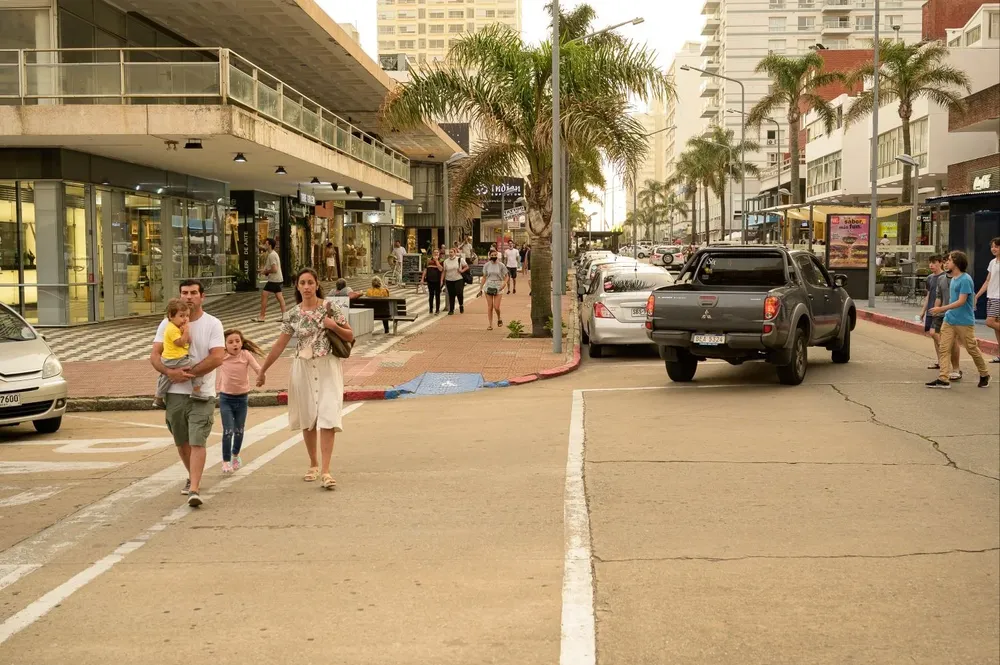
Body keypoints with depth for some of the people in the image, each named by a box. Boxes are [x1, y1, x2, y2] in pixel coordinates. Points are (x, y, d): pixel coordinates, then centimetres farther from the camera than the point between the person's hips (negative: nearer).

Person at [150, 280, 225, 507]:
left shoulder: (212, 324, -1)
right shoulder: (168, 324, 8)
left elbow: (217, 357, -12)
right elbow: (155, 356, 2)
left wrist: (188, 373, -16)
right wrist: (169, 371, -18)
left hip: (202, 394, -4)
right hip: (174, 392, 4)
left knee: (197, 442, -12)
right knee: (181, 442, 15)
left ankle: (194, 490, -16)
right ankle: (193, 477, 37)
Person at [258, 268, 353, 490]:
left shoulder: (330, 307, -3)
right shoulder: (293, 315, 3)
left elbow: (350, 336, 2)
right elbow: (280, 345, 8)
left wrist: (333, 326, -15)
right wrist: (263, 370, 10)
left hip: (328, 367, -3)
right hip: (303, 368, 3)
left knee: (327, 416, -11)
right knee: (307, 418, 10)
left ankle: (325, 471, -14)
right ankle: (313, 464, 26)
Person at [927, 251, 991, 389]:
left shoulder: (965, 279, -15)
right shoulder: (953, 279, 11)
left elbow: (961, 301, -21)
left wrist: (942, 309, -23)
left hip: (964, 322, -8)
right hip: (949, 321, 8)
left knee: (973, 349, 5)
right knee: (943, 349, -4)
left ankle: (984, 375, 24)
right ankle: (943, 379, -6)